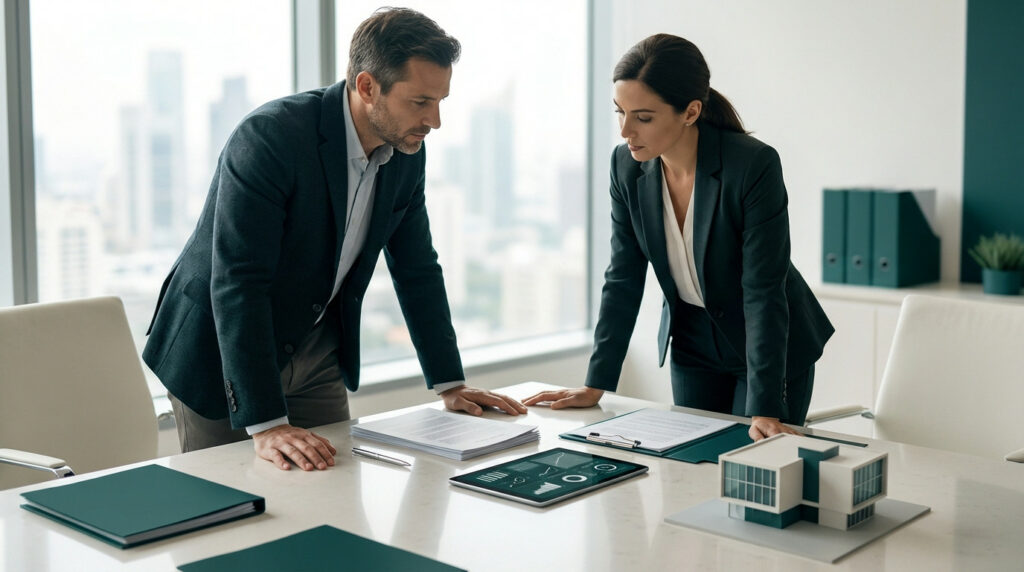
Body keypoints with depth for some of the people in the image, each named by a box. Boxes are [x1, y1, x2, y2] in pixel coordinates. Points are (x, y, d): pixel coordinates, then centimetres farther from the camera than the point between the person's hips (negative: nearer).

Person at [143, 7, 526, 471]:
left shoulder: (405, 154, -5)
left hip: (316, 356, 6)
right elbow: (236, 284, -32)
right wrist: (266, 425, -35)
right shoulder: (269, 136, -28)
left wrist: (451, 385, 4)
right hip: (219, 351, -6)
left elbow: (418, 271, 7)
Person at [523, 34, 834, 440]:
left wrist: (764, 409, -31)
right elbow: (623, 279, -6)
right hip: (693, 342, 4)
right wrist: (595, 385, -9)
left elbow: (763, 291, -27)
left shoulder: (755, 165, -27)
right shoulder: (627, 166, -12)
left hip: (775, 346, -4)